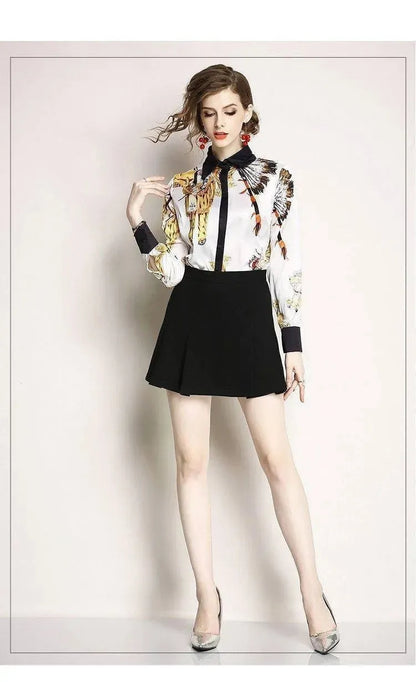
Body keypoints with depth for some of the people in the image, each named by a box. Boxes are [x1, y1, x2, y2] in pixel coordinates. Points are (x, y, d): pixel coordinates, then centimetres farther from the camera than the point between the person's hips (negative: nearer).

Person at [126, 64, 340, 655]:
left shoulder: (275, 178, 4)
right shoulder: (182, 186, 9)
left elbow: (288, 264, 2)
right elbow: (170, 271, 4)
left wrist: (294, 346, -2)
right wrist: (137, 221, -7)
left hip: (249, 317, -2)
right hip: (191, 320, 3)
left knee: (276, 457, -3)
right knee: (191, 460, 3)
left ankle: (312, 592, 10)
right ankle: (207, 598, 14)